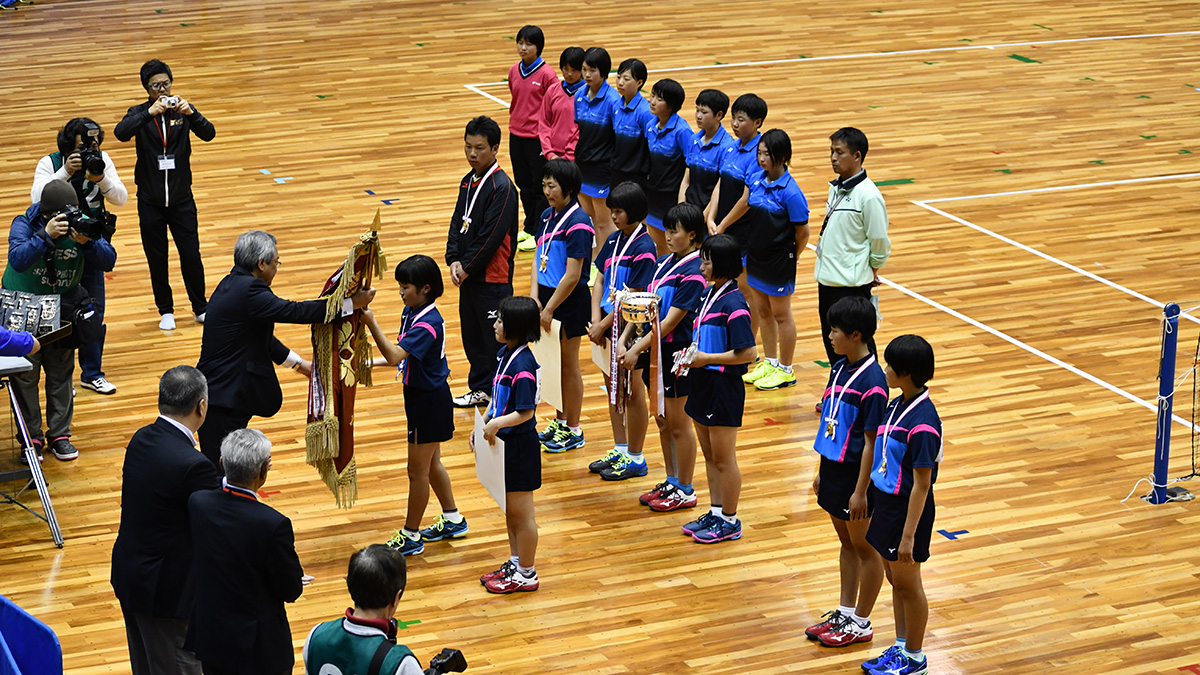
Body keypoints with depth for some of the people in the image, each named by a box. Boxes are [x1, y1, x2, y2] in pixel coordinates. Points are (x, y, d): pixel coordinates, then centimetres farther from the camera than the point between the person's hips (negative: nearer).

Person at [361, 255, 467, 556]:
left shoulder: (428, 323, -27)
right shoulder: (411, 312, 2)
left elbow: (395, 355, -38)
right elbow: (400, 355, 15)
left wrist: (371, 322, -42)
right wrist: (375, 361, 2)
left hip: (429, 400, -10)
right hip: (420, 396, 10)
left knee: (418, 469, 2)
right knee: (432, 463, 22)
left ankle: (410, 536, 14)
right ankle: (452, 521, 37)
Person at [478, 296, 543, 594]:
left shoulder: (523, 365, -25)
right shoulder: (504, 354, 4)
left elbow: (526, 411, -24)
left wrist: (497, 423, -32)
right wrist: (482, 424, 10)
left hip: (520, 446, -9)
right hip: (504, 443, 9)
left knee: (521, 513, 5)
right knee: (509, 510, 21)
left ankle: (526, 574, 17)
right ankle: (515, 562, 35)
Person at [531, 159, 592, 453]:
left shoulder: (578, 223, -19)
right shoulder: (548, 216, 6)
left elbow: (572, 276, -20)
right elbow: (538, 259, 8)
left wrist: (549, 310, -17)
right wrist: (535, 296, -6)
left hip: (569, 301, -7)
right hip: (546, 296, 7)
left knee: (569, 365, 5)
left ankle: (573, 430, 17)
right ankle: (560, 421, 31)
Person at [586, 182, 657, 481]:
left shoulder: (643, 247, -18)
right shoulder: (614, 240, 6)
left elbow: (632, 297, -19)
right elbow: (600, 280, 7)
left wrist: (604, 324, -15)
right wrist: (596, 319, -5)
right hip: (608, 324, 8)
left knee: (632, 391, 3)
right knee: (613, 387, 17)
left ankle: (635, 459, 14)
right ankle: (620, 450, 30)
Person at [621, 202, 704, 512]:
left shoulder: (693, 274, -19)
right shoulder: (666, 262, 7)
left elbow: (670, 321, -21)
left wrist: (637, 349, -20)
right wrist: (630, 341, 5)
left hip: (676, 353, -8)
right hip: (655, 348, 8)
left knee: (678, 423, 3)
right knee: (662, 421, 16)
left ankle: (685, 491, 14)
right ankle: (671, 482, 29)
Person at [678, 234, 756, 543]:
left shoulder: (733, 303, -20)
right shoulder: (708, 294, 7)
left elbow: (747, 353, -22)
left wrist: (706, 358, -19)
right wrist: (691, 353, 2)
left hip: (724, 387, -9)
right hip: (703, 383, 9)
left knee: (723, 459, 3)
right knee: (710, 456, 17)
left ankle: (729, 521, 14)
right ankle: (716, 513, 28)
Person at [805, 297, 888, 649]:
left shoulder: (872, 382, -22)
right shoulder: (839, 368, 4)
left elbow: (871, 442, -20)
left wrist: (860, 492, -19)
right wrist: (822, 471, 14)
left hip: (857, 474, -8)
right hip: (834, 468, 8)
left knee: (865, 548, 7)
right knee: (846, 543, 19)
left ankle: (861, 623, 18)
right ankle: (844, 613, 30)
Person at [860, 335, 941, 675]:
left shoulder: (922, 423, -26)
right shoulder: (896, 406, 1)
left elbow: (922, 484, -23)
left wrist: (909, 535, -21)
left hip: (907, 510, -8)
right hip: (886, 503, 8)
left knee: (907, 585, 7)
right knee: (895, 580, 19)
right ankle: (900, 647, 34)